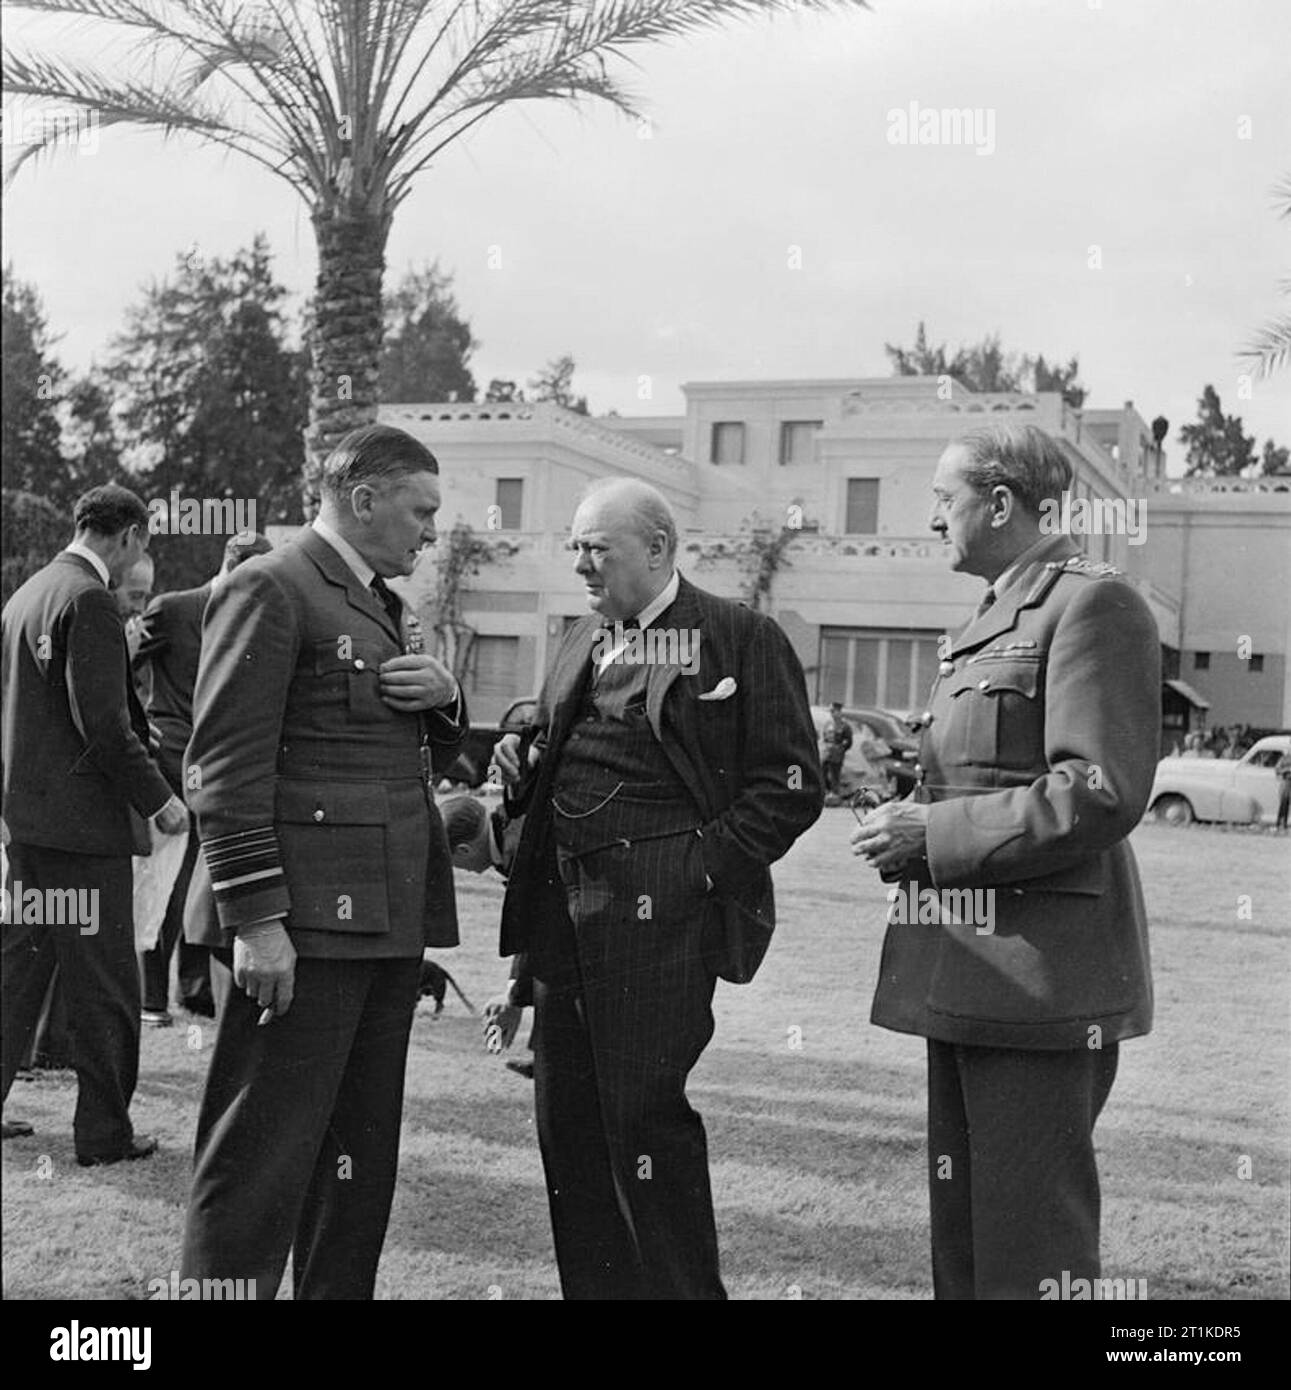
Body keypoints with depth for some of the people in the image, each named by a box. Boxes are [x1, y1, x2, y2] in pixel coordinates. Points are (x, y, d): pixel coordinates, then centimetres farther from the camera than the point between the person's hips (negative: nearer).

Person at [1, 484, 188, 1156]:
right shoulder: (89, 601, -15)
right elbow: (103, 722, -21)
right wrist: (157, 798, -14)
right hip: (81, 822, -9)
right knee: (103, 988, 0)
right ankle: (104, 1132, 8)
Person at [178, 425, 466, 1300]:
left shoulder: (389, 606, 20)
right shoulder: (271, 590, -8)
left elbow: (433, 755, 27)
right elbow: (226, 768, -14)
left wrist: (447, 697, 4)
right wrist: (254, 918, -19)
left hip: (391, 917, 9)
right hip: (307, 921, -9)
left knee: (363, 1154, 15)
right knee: (262, 1160, -4)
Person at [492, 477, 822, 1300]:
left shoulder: (740, 638, -3)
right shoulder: (584, 642, 19)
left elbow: (791, 785, -7)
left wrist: (704, 868, -14)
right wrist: (523, 762, 5)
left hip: (660, 912, -7)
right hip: (565, 905, 7)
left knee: (644, 1110, -6)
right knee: (568, 1116, 10)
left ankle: (681, 1285, 10)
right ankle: (594, 1284, 24)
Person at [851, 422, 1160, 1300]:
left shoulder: (1092, 604, -11)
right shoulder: (996, 619, 19)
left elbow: (1102, 794, -19)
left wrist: (934, 834, -17)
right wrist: (913, 819, 9)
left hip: (1043, 970, -10)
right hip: (968, 967, 10)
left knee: (1032, 1236, -1)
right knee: (960, 1221, 16)